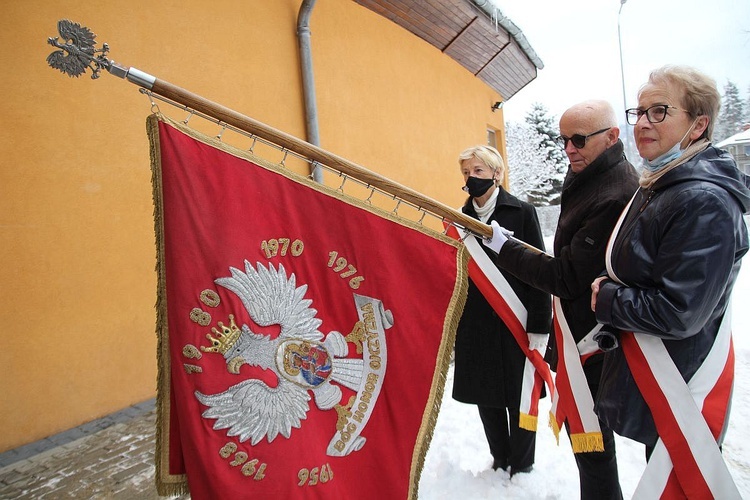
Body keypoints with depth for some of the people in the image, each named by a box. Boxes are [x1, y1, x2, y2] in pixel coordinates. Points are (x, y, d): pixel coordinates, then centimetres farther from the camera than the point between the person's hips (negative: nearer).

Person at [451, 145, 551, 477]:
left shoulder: (522, 212, -5)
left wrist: (539, 326, -12)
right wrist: (453, 323, 9)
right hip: (474, 326, 4)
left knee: (519, 398, 10)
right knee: (485, 397, 15)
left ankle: (522, 466, 32)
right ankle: (500, 461, 37)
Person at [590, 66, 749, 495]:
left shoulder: (704, 202, -24)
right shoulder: (657, 187, 7)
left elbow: (677, 313, -27)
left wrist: (606, 300, -15)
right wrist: (610, 290, 2)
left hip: (680, 392, -9)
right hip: (649, 376, 9)